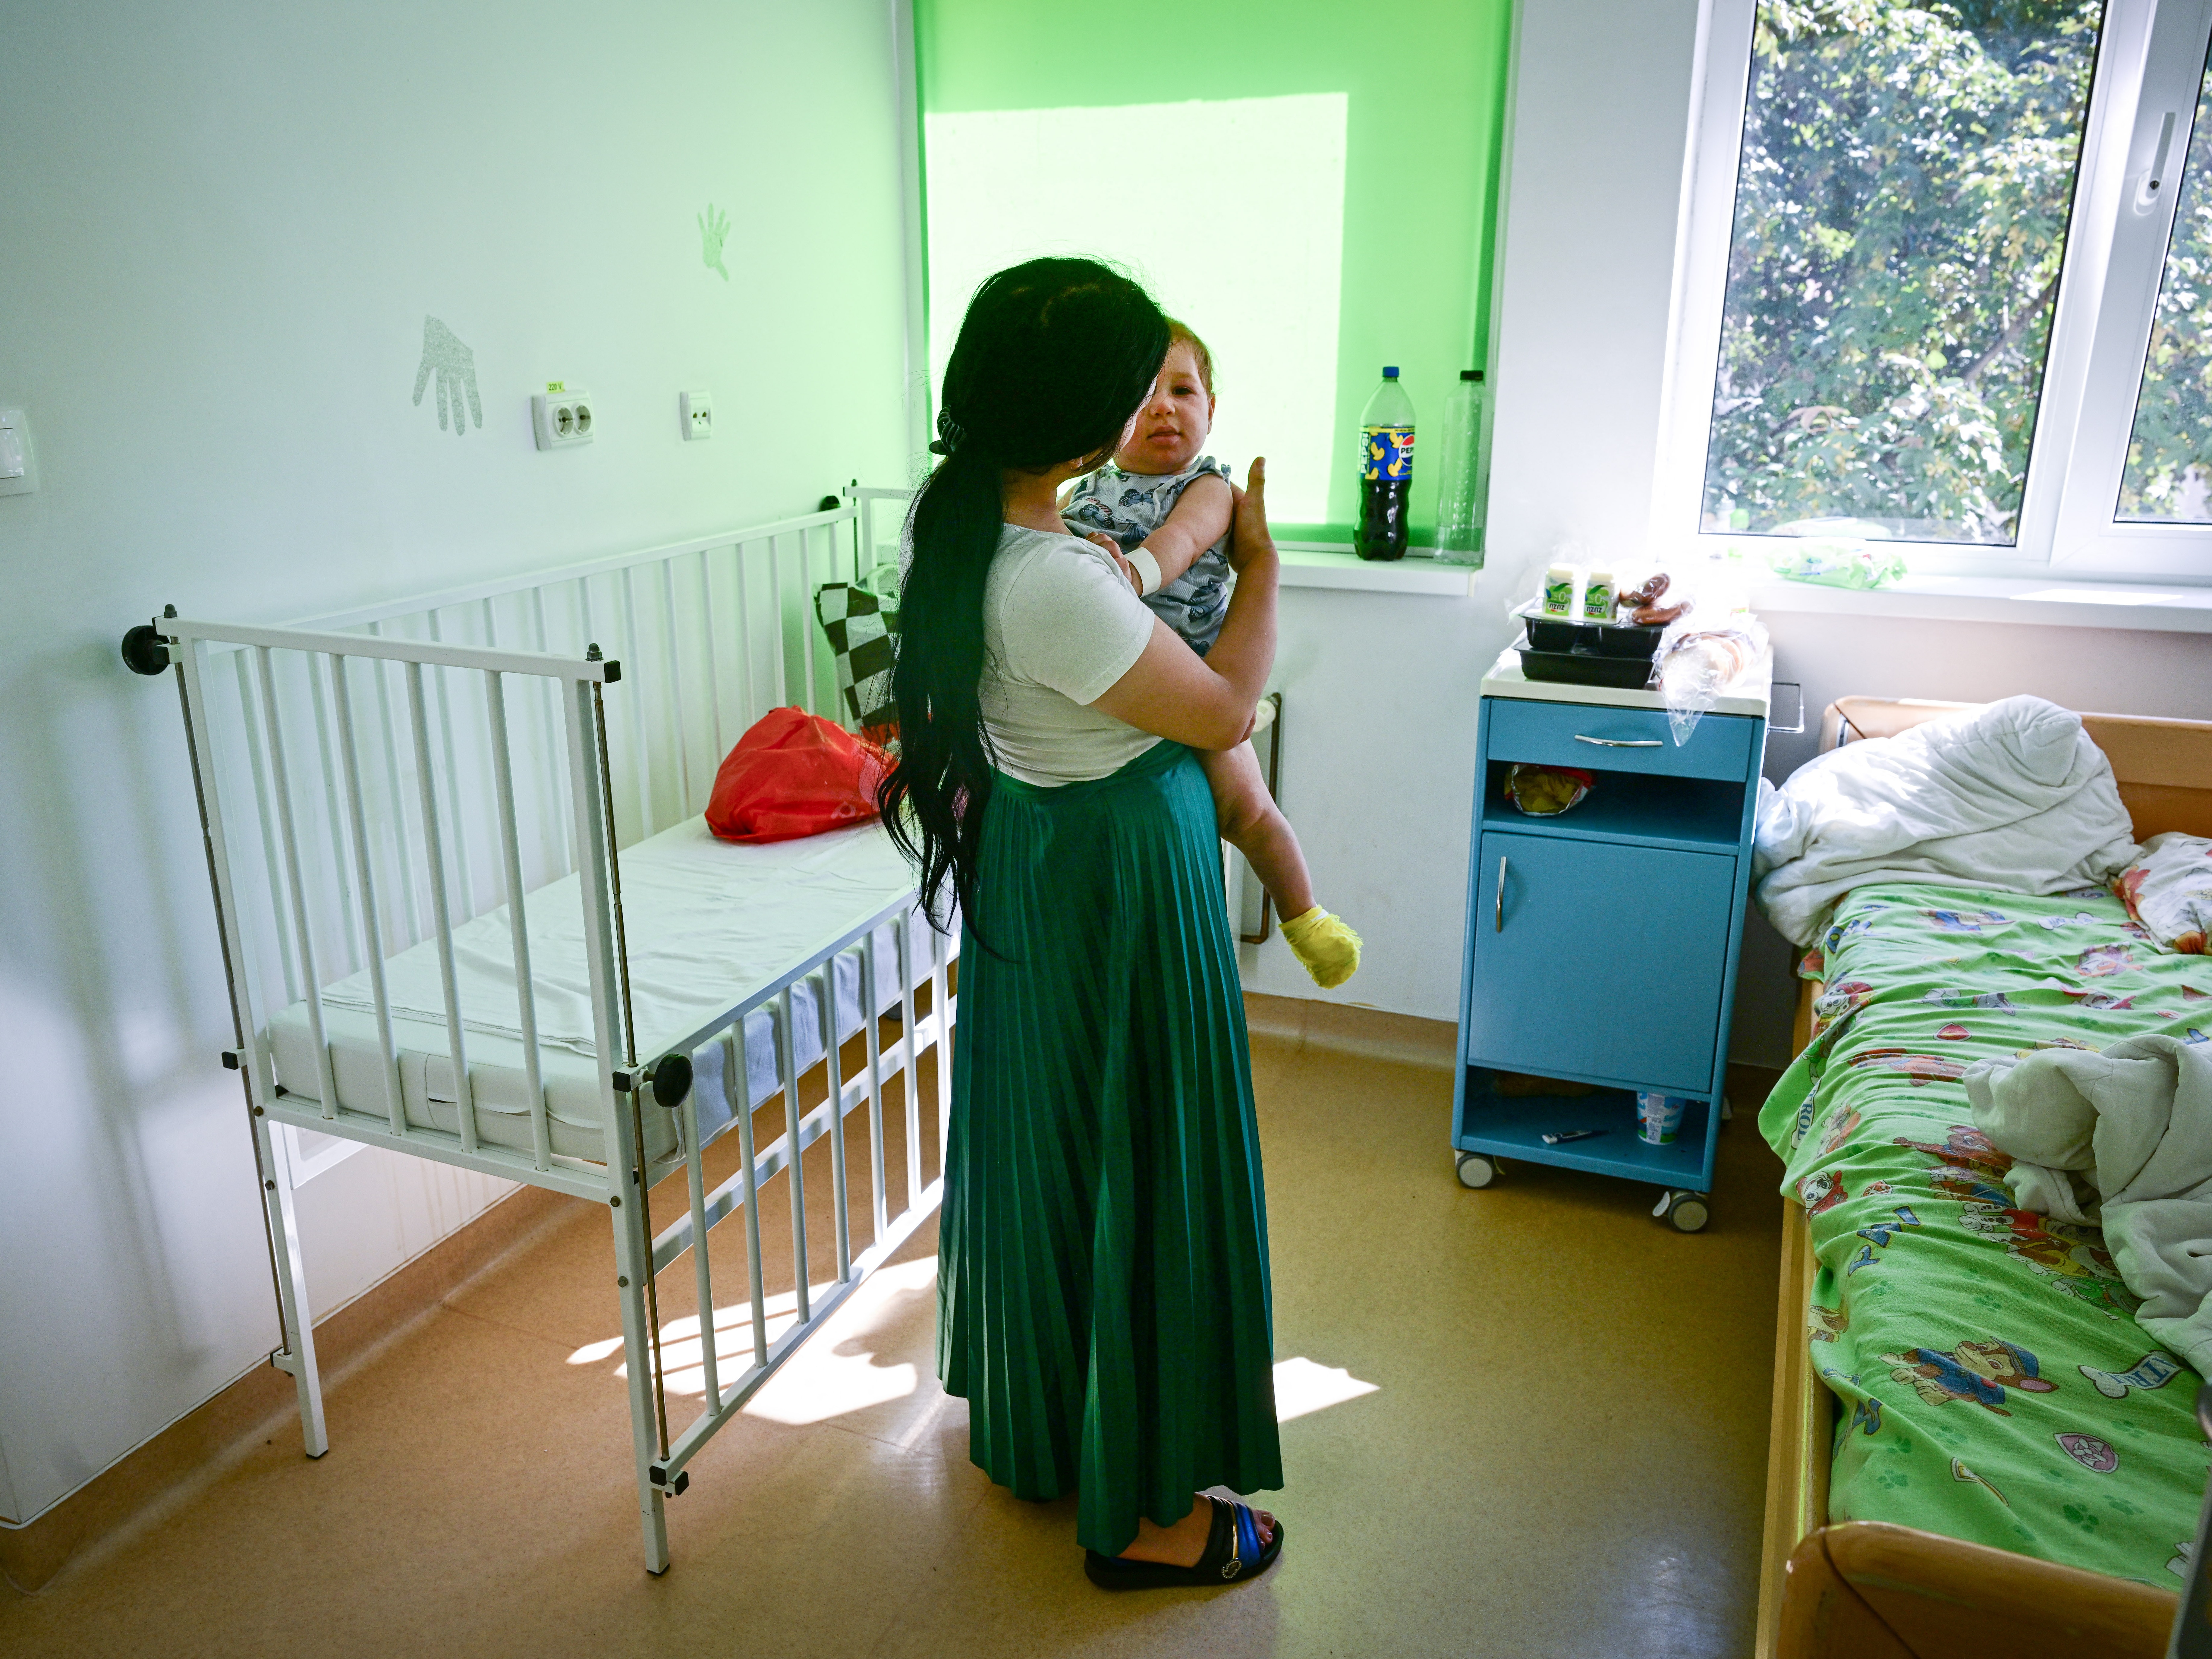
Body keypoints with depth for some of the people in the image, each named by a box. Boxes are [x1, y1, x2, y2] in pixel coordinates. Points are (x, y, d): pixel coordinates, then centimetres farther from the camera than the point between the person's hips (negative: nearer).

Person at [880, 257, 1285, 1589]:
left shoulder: (965, 517, -3)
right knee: (1137, 1168, 5)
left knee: (1045, 1140, 23)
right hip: (1116, 880, -10)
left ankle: (1032, 1419, 46)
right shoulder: (1053, 586, -32)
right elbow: (1224, 710, -18)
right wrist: (1260, 561, -4)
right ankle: (1138, 1512, 25)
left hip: (1034, 863, 10)